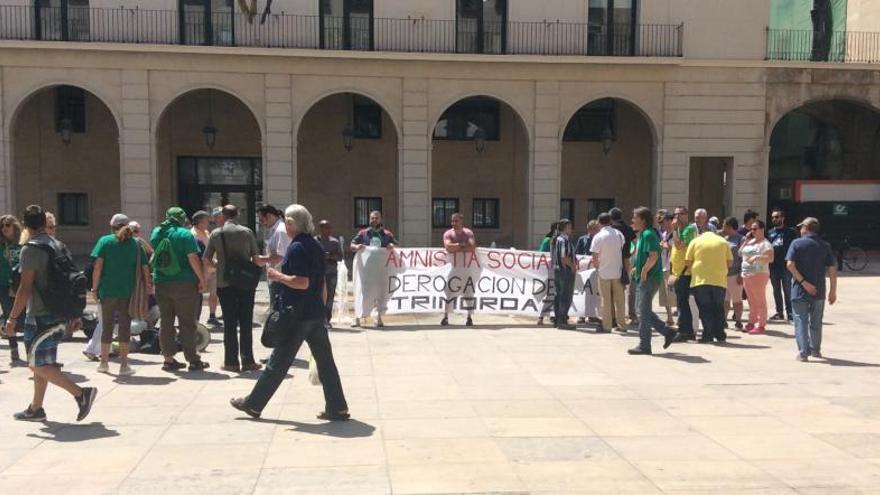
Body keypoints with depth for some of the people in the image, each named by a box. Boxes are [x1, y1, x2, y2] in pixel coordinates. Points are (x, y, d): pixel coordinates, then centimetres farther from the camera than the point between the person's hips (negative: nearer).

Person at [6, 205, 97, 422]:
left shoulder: (31, 249, -14)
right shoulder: (59, 246, 10)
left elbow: (26, 288, -19)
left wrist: (12, 317, -14)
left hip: (40, 316, -8)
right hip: (58, 314, 8)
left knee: (40, 365, -3)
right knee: (42, 362, 17)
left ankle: (81, 393, -12)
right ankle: (36, 408, 25)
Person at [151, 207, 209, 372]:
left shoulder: (156, 233, 8)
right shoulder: (185, 234, -9)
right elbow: (193, 258, -14)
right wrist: (202, 279, -8)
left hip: (161, 284, 5)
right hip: (184, 284, -5)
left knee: (166, 323, 10)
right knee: (187, 322, 1)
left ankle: (169, 359, 13)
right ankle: (193, 360, 5)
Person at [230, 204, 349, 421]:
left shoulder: (296, 248, -14)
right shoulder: (316, 246, 11)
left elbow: (302, 282, -22)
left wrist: (278, 276, -10)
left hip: (297, 315, -7)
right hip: (316, 314, 8)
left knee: (278, 362, 2)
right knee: (325, 361, 7)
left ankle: (253, 404, 16)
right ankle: (337, 408, 8)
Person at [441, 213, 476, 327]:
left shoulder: (468, 233, -6)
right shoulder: (448, 234, -4)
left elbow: (472, 247, -23)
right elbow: (448, 247, -23)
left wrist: (456, 248, -22)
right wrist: (462, 245, -19)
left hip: (468, 266, 0)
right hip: (454, 267, 1)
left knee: (469, 292, 3)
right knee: (449, 291, -1)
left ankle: (469, 317, 12)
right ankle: (446, 316, 7)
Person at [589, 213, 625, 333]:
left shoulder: (598, 236, -12)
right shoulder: (619, 234, 1)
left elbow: (595, 256, -13)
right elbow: (623, 249, 4)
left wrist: (596, 266, 4)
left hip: (604, 271, -3)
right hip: (618, 271, 3)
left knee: (606, 300, 5)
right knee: (619, 299, 10)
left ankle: (606, 325, 7)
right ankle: (621, 324, 14)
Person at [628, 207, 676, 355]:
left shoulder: (648, 234, -16)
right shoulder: (642, 235, 16)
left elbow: (653, 256, -26)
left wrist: (644, 270, -20)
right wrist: (637, 268, 15)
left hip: (650, 278, -10)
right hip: (642, 278, 10)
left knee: (644, 311, -3)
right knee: (643, 310, 15)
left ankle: (644, 346, 4)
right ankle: (667, 332, 21)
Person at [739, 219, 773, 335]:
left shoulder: (765, 243, -8)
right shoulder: (750, 241, 16)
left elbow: (770, 258, -18)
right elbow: (740, 253, 16)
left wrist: (757, 257, -28)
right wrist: (746, 240, 10)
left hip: (759, 274, -8)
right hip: (746, 274, 8)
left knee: (760, 301, -5)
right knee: (751, 301, 14)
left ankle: (761, 325, -3)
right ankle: (751, 323, 21)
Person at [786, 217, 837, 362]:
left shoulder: (797, 243, -6)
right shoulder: (825, 246, 2)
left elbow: (790, 265, -17)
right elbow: (832, 269, 0)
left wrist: (803, 282, -15)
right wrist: (833, 290, 5)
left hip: (800, 290, -3)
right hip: (819, 291, 3)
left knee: (801, 321, 3)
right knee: (816, 322, 18)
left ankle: (803, 352, -1)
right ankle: (815, 350, 29)